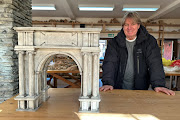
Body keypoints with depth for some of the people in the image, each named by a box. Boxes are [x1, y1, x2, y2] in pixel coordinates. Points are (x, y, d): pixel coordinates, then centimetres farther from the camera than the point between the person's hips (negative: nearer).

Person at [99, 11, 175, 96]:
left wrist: (158, 84, -21)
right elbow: (109, 63, -9)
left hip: (140, 87, 0)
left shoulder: (149, 41, 0)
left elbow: (155, 63, -7)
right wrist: (108, 83, -24)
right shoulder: (114, 43, 0)